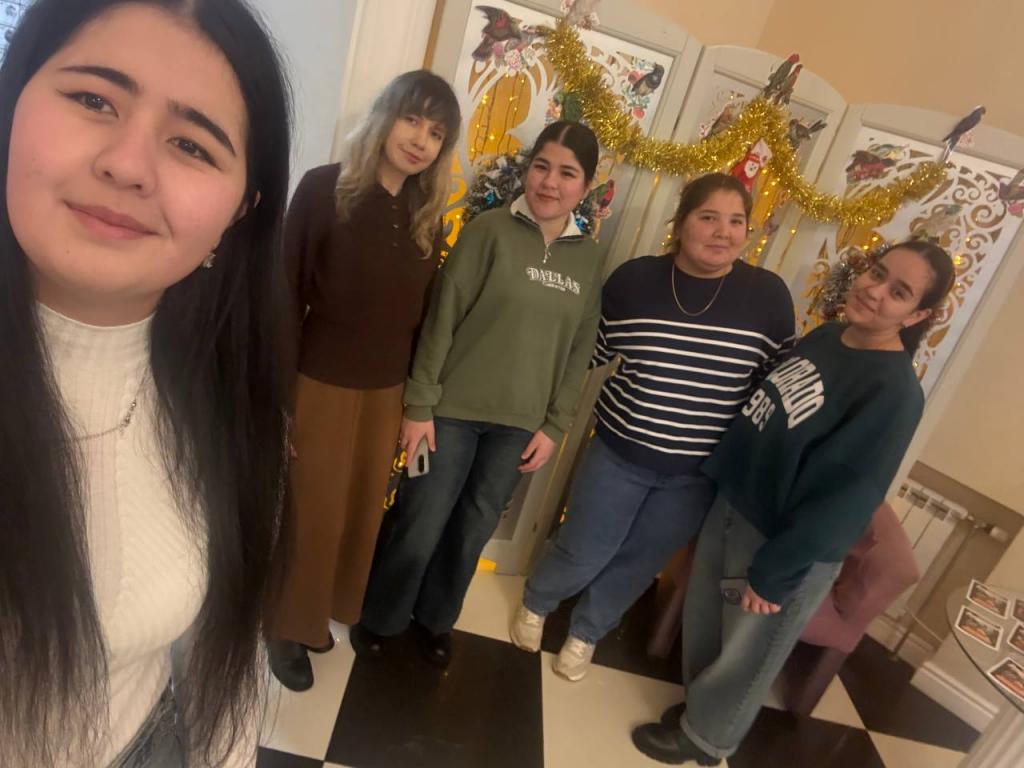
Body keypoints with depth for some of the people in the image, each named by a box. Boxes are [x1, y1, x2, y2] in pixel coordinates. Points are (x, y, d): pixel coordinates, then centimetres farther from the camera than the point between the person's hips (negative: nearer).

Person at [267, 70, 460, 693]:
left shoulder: (428, 215, 3)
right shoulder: (325, 188, -9)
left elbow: (421, 312, 7)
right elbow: (286, 292, -9)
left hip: (388, 391, 5)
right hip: (321, 383, -4)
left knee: (362, 510, 16)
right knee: (313, 511, 9)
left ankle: (320, 614, 40)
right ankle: (290, 626, 34)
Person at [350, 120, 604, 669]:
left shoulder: (588, 258, 3)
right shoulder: (489, 231, -9)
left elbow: (580, 351, 6)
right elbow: (440, 321, -10)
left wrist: (555, 426, 3)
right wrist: (418, 404, -11)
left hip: (519, 424, 4)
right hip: (454, 409, -3)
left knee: (471, 532, 18)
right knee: (418, 527, 8)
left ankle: (435, 619, 43)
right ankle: (379, 619, 36)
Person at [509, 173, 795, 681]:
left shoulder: (769, 296, -9)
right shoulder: (633, 279, -10)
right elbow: (590, 352, 4)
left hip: (700, 472, 2)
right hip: (619, 453, -1)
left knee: (638, 564, 19)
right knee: (581, 555, 11)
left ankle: (585, 634, 48)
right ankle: (534, 605, 47)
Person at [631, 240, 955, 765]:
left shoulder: (895, 393, -23)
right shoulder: (824, 337, 1)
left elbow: (845, 499, -22)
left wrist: (773, 574, -17)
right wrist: (715, 470, 15)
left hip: (787, 546, -7)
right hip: (730, 505, 7)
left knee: (743, 657, 16)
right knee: (703, 621, 23)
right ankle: (698, 703, 50)